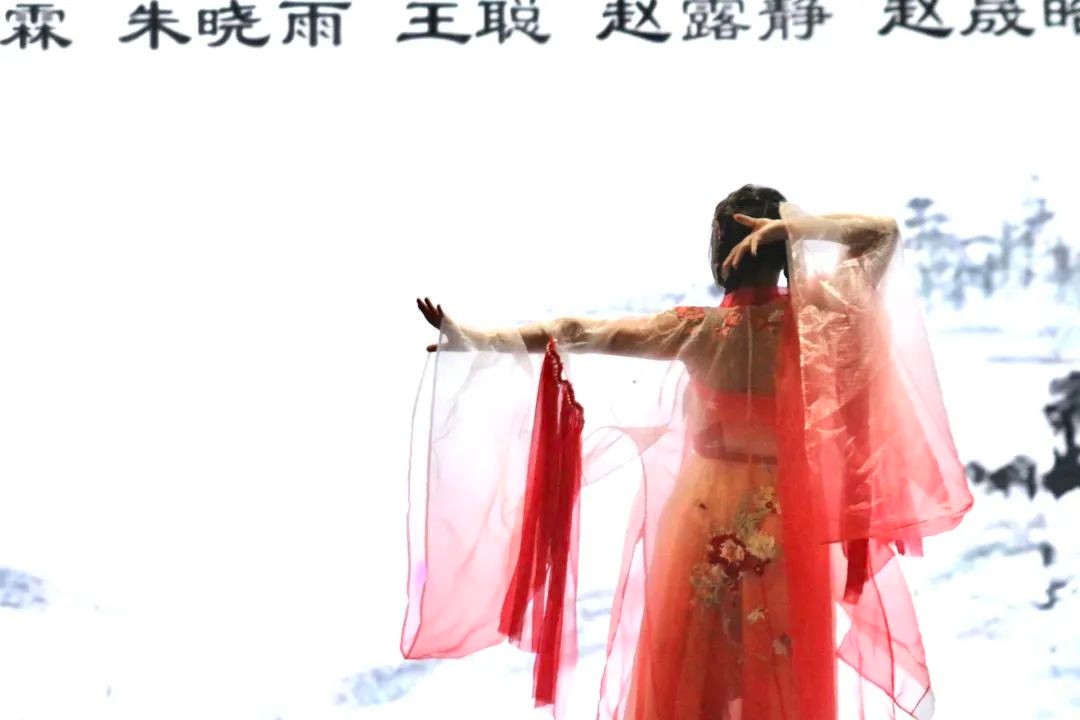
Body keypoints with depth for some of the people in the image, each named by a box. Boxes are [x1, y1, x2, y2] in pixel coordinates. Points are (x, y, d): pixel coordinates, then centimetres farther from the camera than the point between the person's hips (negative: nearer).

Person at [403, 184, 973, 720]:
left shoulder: (699, 330, -12)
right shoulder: (812, 318, -11)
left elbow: (575, 333, -11)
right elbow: (884, 232, -4)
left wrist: (473, 338, -7)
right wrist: (797, 228, -16)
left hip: (708, 511, 0)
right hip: (789, 520, 1)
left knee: (690, 670, 13)